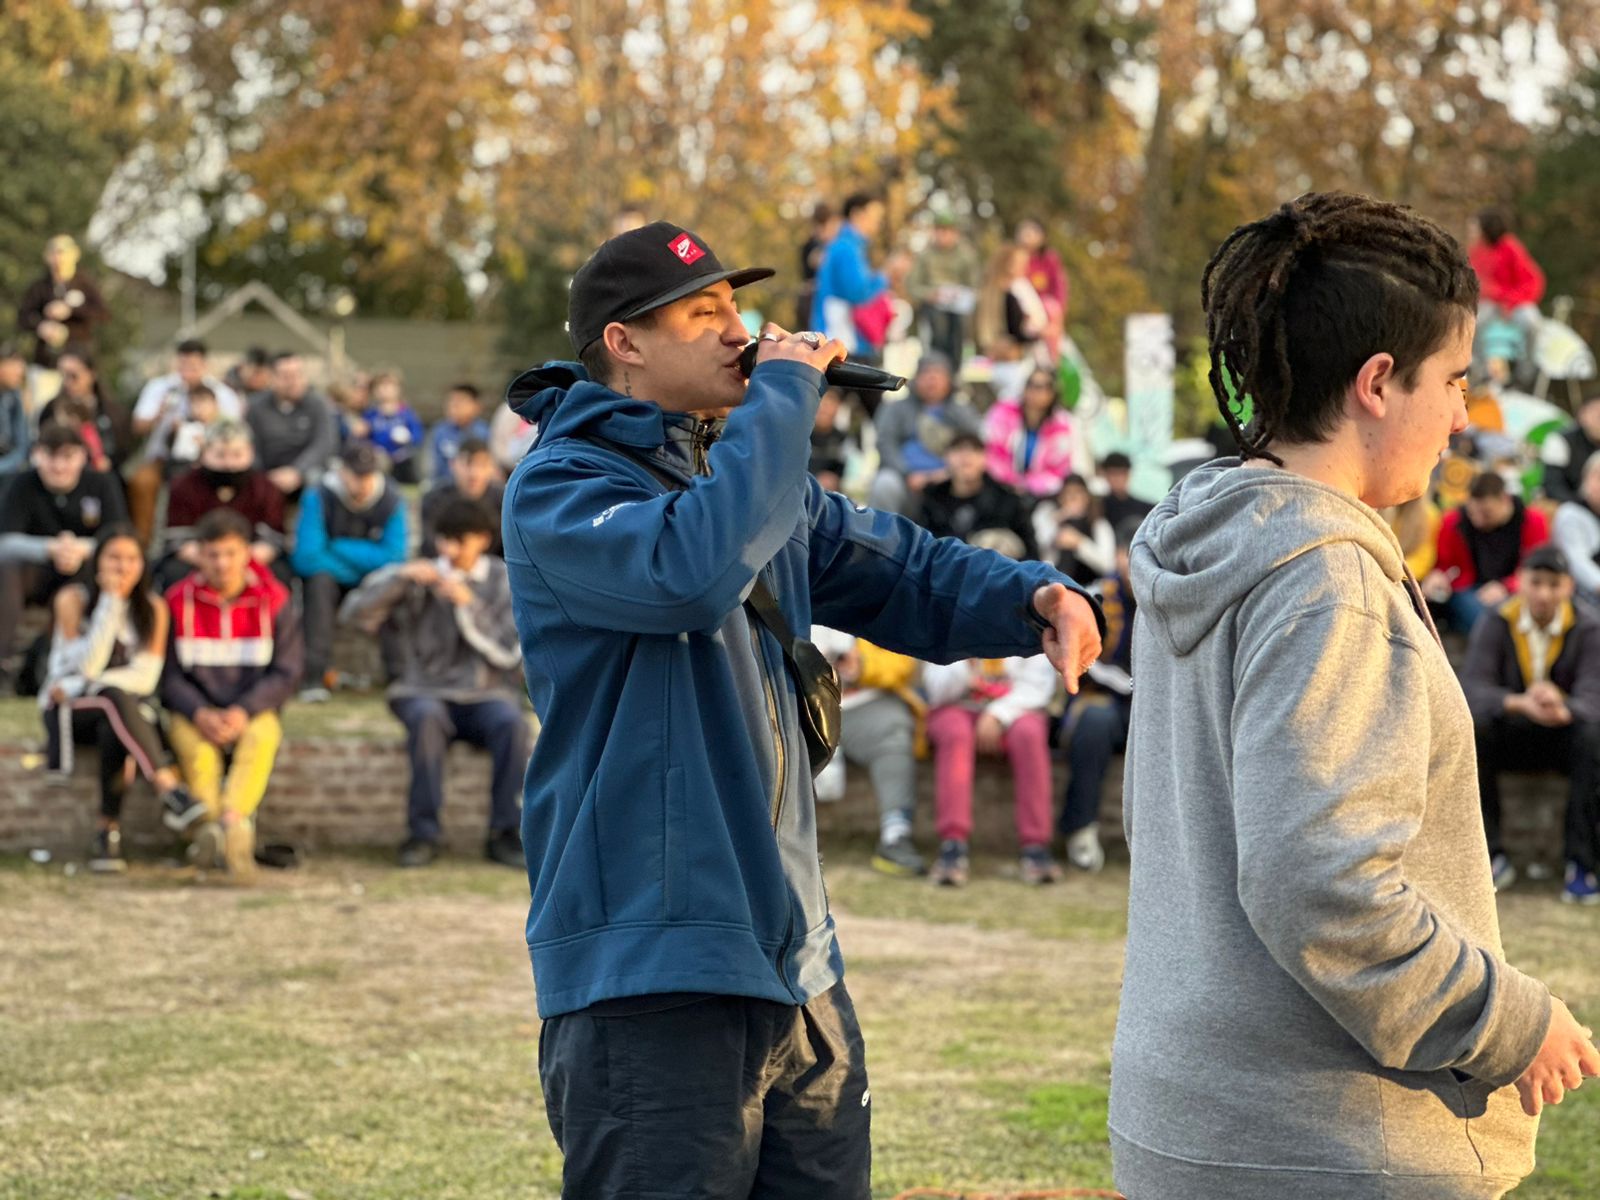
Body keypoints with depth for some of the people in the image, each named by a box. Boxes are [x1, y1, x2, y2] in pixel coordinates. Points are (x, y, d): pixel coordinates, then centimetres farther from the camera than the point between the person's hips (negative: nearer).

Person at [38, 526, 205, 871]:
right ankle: (170, 790, -53)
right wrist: (111, 600, -18)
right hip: (69, 712, -2)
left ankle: (109, 830, -31)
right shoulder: (72, 600, -3)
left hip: (127, 708, 2)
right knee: (116, 699, -37)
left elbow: (146, 677, -5)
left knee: (112, 731, -36)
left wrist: (78, 687, -13)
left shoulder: (153, 608, 2)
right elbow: (89, 664, -15)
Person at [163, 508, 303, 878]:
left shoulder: (273, 601, 3)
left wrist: (243, 712, -18)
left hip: (254, 712, 0)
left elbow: (286, 672, -1)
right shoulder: (178, 601, 4)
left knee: (262, 734, -34)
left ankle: (233, 818, -53)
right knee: (192, 739, -34)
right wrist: (200, 714, -18)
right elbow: (169, 675, 2)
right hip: (195, 712, 0)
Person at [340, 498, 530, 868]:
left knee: (513, 724, -33)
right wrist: (400, 577, -14)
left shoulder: (503, 581, 8)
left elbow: (509, 653, -3)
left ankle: (504, 833, -22)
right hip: (423, 691, 0)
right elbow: (353, 613, -2)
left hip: (485, 695, 0)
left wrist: (468, 605, -13)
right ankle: (423, 834, -29)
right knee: (427, 719, -36)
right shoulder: (421, 578, 8)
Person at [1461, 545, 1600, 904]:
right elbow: (1471, 688, -20)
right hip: (1510, 736, 1)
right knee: (1471, 725, -31)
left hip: (1563, 737, -1)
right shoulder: (1495, 625, -5)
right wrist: (1520, 703, -42)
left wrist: (1562, 710, -48)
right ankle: (1492, 855, -22)